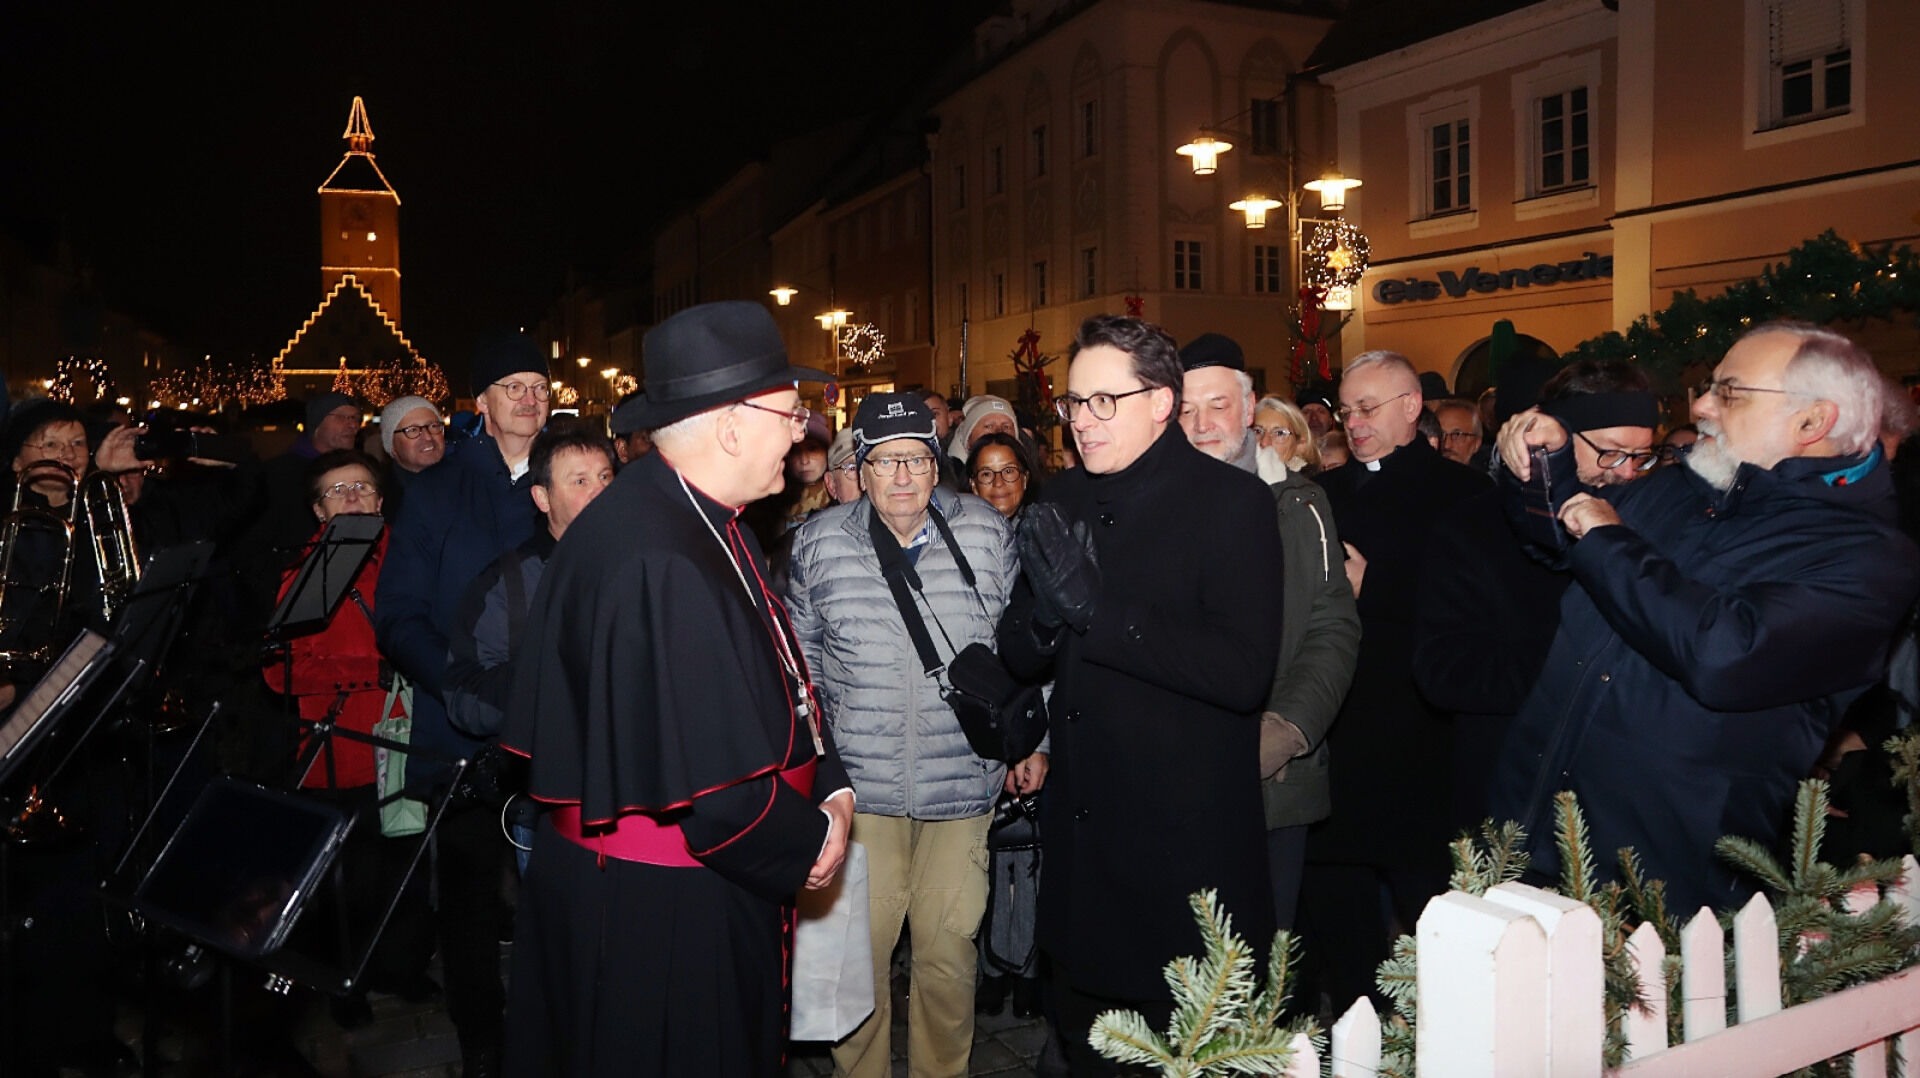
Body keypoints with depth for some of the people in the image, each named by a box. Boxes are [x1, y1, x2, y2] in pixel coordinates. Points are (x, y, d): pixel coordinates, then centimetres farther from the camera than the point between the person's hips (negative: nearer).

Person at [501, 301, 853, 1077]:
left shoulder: (706, 519, 2)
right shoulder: (656, 560, -30)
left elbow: (777, 678, 11)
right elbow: (710, 779, -29)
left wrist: (829, 786, -1)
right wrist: (806, 844, -13)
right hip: (651, 905, -9)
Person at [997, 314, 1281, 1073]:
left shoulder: (1233, 503, -12)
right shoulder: (1063, 502, 6)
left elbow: (1245, 671, -24)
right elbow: (1021, 657, 7)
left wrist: (1096, 607, -26)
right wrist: (1044, 615, -16)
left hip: (1187, 847, -6)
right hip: (1081, 837, 6)